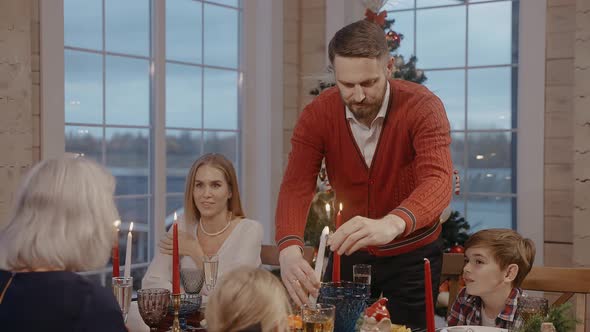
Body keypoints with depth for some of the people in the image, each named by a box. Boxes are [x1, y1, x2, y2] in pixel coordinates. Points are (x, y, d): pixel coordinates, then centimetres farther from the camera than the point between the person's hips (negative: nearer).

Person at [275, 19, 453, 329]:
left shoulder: (423, 107, -22)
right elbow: (296, 186, -23)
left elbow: (438, 181, -37)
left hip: (412, 254, -2)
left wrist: (392, 224, -58)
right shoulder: (317, 114, -14)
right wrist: (289, 248, -43)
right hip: (349, 253, 3)